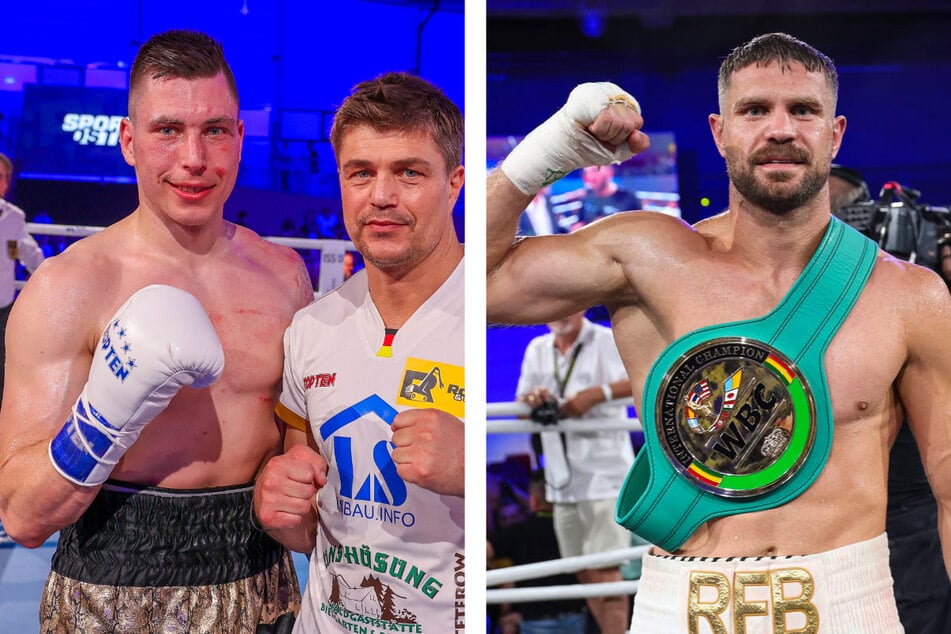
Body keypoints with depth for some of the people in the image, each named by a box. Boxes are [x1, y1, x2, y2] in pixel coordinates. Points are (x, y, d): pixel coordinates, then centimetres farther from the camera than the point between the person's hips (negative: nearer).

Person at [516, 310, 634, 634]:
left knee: (605, 570, -12)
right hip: (562, 481, 6)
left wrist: (596, 394, -32)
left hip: (604, 474, -6)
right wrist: (532, 399, -10)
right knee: (586, 573, 12)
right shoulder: (537, 349, 13)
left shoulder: (607, 341, -7)